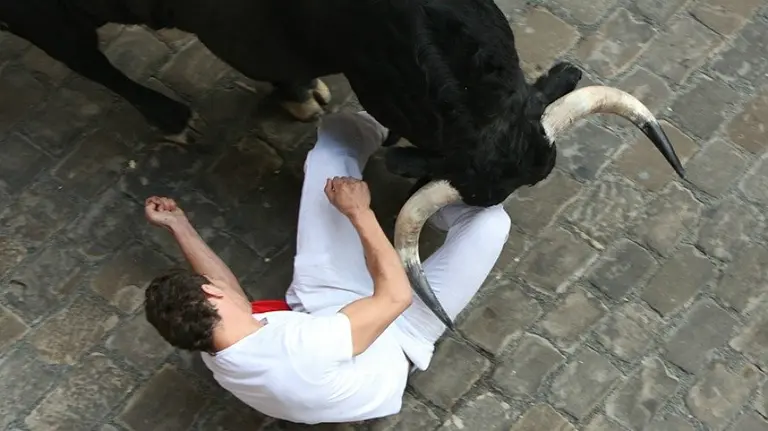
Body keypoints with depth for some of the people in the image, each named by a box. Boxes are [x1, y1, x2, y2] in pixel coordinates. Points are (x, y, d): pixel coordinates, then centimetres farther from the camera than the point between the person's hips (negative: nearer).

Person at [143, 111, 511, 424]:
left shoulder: (214, 351, -22)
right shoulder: (302, 350, -46)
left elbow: (227, 294, 3)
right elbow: (396, 295, -36)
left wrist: (179, 226, 5)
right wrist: (359, 212, -27)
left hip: (316, 309, 6)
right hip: (389, 343, -5)